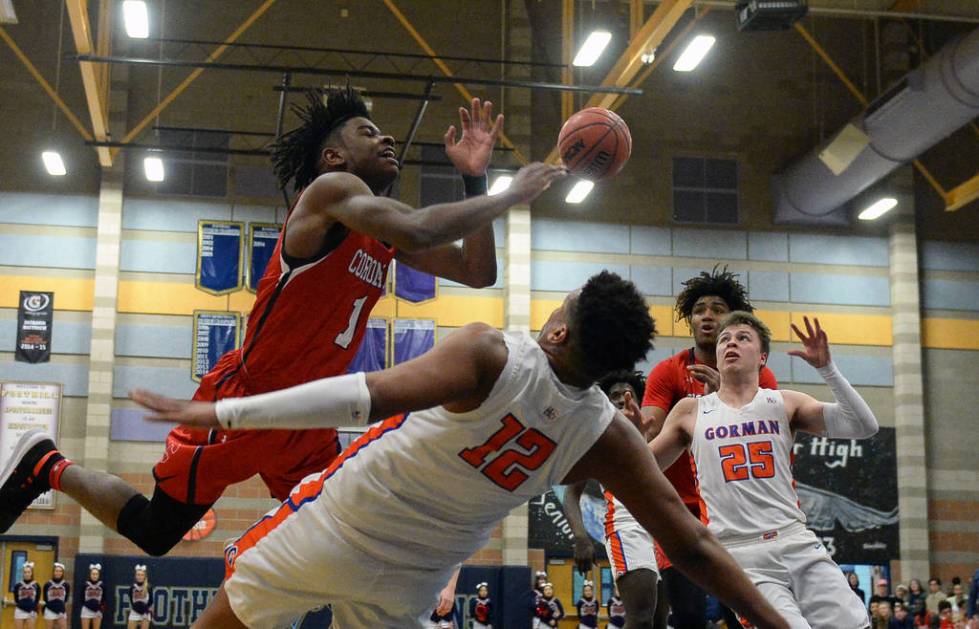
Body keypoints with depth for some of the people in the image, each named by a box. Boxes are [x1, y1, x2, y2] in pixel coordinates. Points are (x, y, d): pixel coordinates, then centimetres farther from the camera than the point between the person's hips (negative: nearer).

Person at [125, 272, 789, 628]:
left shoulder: (491, 354, -23)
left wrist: (224, 412, -32)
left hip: (337, 527, -3)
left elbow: (368, 395, -33)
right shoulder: (609, 436, -11)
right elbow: (691, 545, -10)